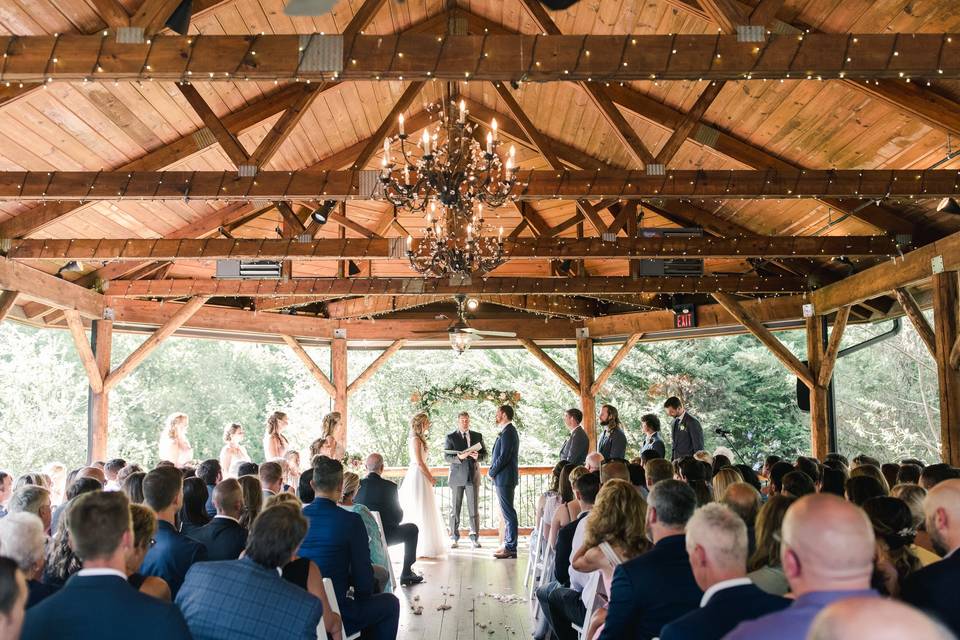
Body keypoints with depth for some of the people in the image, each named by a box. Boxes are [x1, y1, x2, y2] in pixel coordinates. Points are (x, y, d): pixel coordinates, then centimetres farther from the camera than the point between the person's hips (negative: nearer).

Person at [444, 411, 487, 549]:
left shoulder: (478, 436, 10)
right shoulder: (451, 437, 2)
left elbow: (484, 454, 11)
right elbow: (446, 456, -4)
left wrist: (477, 456, -11)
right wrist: (458, 457, -22)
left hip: (473, 476, 2)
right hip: (457, 476, -2)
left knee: (474, 508, 1)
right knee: (455, 508, 4)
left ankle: (474, 538, 9)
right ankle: (455, 538, 13)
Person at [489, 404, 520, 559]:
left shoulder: (508, 432, -16)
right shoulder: (508, 431, 15)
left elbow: (504, 457, -21)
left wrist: (491, 473, -10)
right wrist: (492, 471, 8)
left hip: (504, 478, -10)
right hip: (504, 478, 10)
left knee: (508, 513, -6)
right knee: (508, 513, 14)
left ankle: (511, 549, -3)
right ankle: (508, 545, 20)